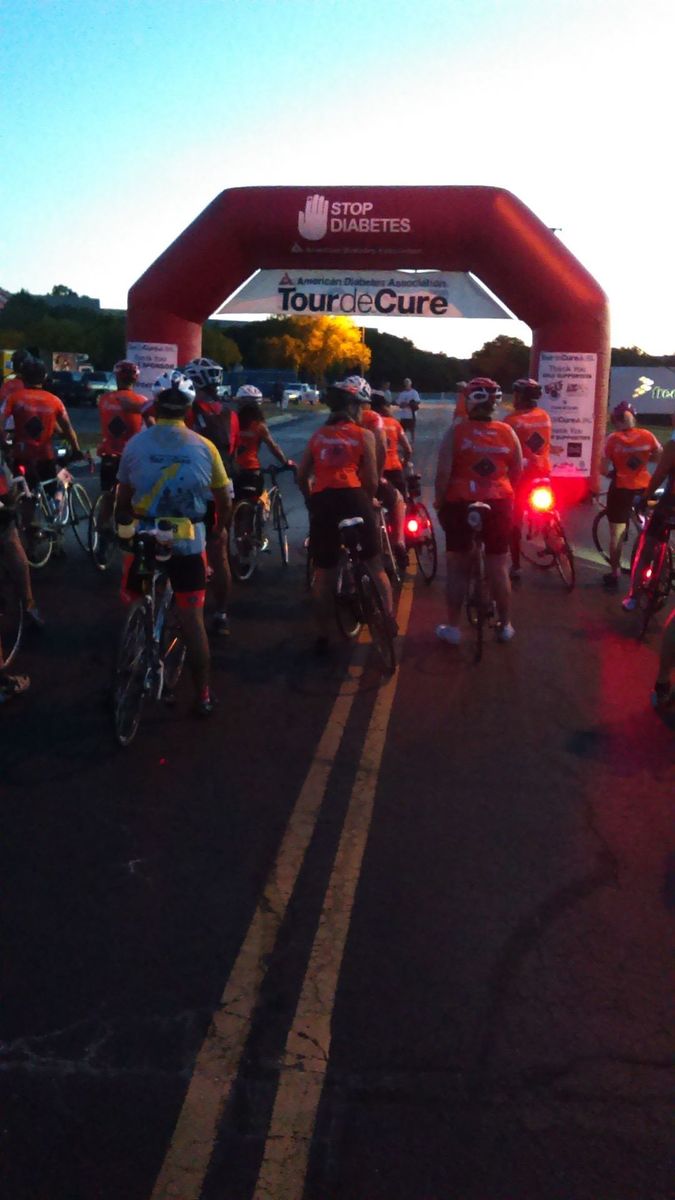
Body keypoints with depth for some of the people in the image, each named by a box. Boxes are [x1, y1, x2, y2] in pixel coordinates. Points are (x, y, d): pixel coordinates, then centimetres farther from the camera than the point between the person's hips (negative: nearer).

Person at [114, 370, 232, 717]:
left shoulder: (135, 444, -3)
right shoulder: (204, 448, -3)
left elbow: (123, 500, 3)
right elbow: (223, 498, 6)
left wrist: (124, 527, 22)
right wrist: (221, 527, 26)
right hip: (188, 543, 0)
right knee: (192, 619, 6)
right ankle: (203, 696, 12)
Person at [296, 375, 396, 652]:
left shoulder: (318, 435, 16)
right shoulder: (364, 435, 7)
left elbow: (301, 476, 15)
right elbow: (372, 480, 3)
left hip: (322, 502, 3)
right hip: (352, 498, -2)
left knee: (324, 573, 12)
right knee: (375, 565, 14)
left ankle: (323, 637, 17)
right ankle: (389, 619, 7)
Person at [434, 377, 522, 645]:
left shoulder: (456, 432, -8)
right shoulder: (507, 432, 1)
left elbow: (443, 473, -12)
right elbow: (517, 472, 8)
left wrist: (439, 502, -1)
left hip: (460, 504, -2)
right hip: (498, 504, 2)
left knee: (457, 568, 8)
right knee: (499, 567, 12)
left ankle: (452, 627, 14)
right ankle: (505, 626, 22)